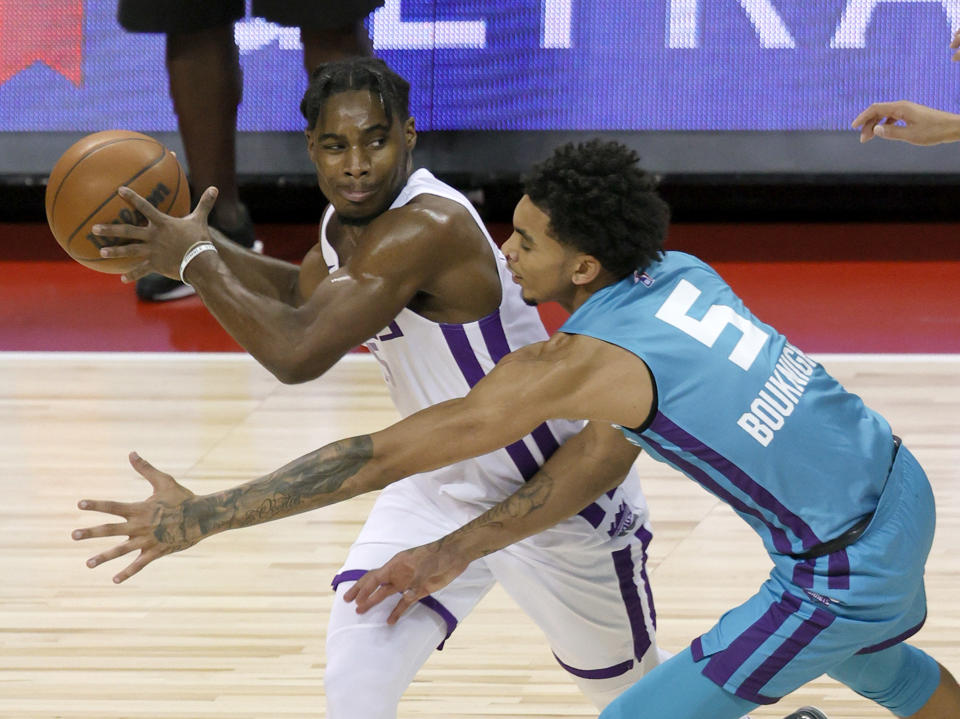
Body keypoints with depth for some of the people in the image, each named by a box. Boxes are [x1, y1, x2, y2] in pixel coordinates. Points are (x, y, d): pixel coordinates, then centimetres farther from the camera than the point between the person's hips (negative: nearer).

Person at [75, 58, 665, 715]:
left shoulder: (427, 228, -34)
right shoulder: (348, 222, -5)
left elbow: (298, 353, -41)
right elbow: (305, 296, 20)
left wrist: (195, 262, -28)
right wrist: (205, 245, 3)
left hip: (557, 498, -7)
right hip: (440, 488, 7)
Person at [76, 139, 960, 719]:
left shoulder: (574, 364, -23)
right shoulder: (681, 275, 1)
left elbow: (385, 455, -22)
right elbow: (602, 455, 8)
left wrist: (202, 517, -20)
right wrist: (453, 553, 6)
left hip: (845, 574, -9)